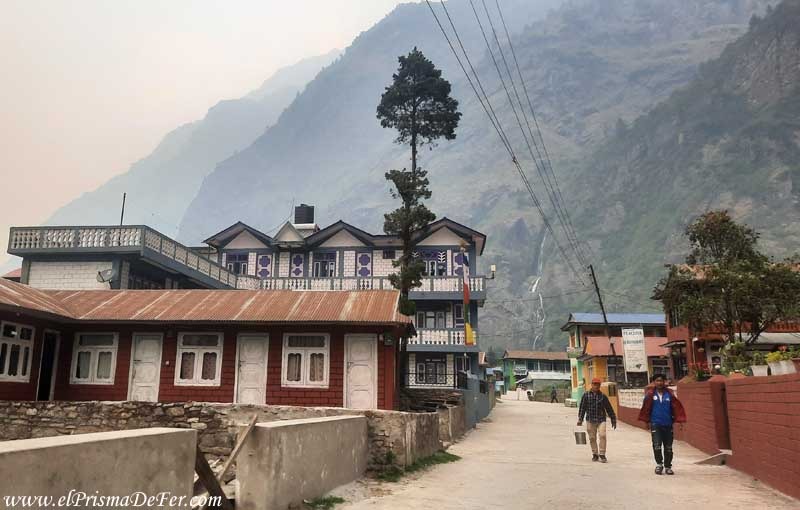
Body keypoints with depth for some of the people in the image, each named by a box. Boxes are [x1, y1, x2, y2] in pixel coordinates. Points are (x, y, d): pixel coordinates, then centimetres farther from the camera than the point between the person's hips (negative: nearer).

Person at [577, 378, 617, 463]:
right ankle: (595, 454, 21)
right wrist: (580, 420, -3)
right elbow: (582, 408, 1)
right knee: (592, 438, 6)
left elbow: (609, 409, 9)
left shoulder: (603, 396, 3)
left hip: (601, 420, 0)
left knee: (602, 435, -14)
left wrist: (613, 420, 11)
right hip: (590, 420, 0)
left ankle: (602, 454, -3)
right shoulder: (586, 395, 1)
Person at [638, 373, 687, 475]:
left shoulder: (669, 394, -1)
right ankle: (659, 464, 12)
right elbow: (646, 408, -1)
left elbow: (677, 407, -3)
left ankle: (668, 466, 25)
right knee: (656, 446, -10)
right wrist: (647, 421, 0)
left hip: (668, 424, 2)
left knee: (668, 447, 9)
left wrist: (679, 420, -9)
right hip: (655, 424, -2)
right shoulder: (650, 394, -4)